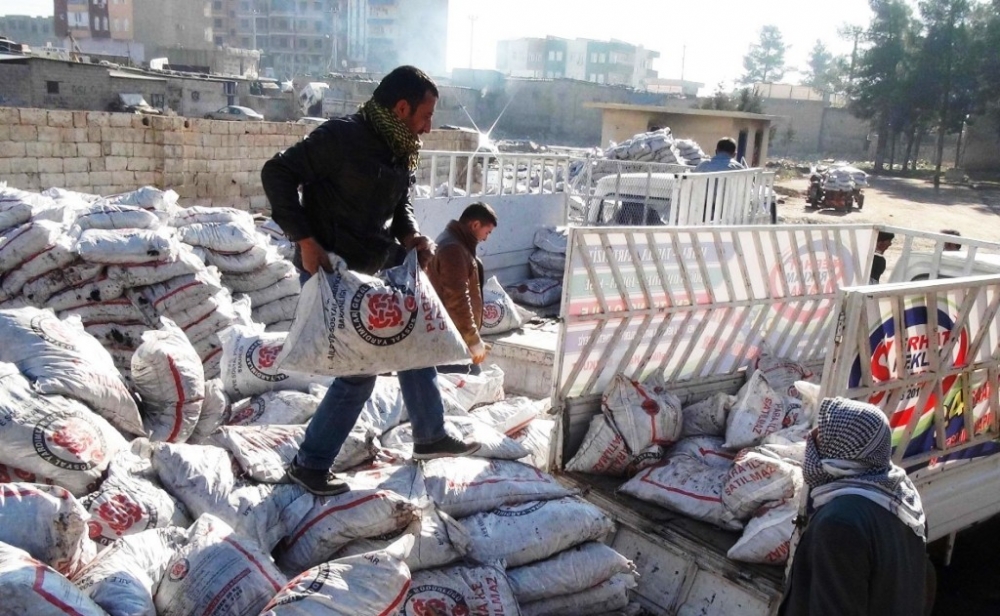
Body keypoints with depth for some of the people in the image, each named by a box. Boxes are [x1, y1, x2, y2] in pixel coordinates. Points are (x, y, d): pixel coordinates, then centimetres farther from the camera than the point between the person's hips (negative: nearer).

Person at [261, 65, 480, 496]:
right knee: (360, 371, -6)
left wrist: (412, 238, -4)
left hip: (376, 271, 9)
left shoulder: (400, 152, 6)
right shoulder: (341, 137, -19)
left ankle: (430, 436, 36)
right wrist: (305, 240, -25)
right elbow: (277, 173, -19)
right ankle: (309, 464, 12)